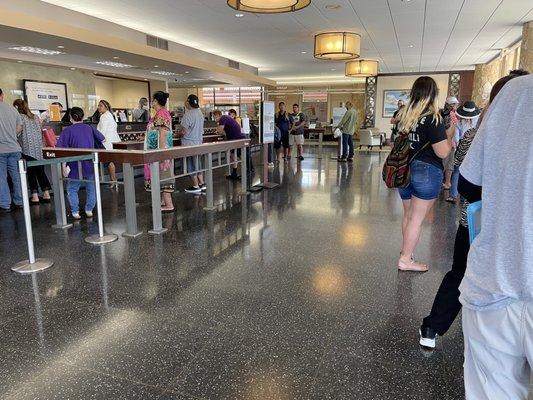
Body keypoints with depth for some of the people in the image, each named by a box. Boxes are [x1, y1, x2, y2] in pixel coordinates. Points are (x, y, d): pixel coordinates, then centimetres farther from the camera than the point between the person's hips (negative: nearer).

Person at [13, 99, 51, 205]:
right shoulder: (35, 117, 12)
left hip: (27, 149, -5)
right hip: (39, 148, 5)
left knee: (31, 172, -1)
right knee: (40, 171, 11)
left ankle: (35, 197, -2)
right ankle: (46, 194, 12)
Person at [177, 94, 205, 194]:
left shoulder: (188, 115, -18)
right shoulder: (200, 113, 6)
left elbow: (184, 131, -19)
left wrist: (178, 133, 2)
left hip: (189, 143, -8)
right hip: (199, 141, 8)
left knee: (191, 166, 2)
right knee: (198, 164, 16)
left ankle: (196, 186, 8)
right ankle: (202, 184, 19)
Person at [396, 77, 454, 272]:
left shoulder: (404, 115, 6)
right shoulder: (433, 118, -14)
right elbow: (442, 152, -16)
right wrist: (450, 134, 1)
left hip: (404, 169, 6)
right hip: (426, 171, -6)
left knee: (408, 215, 18)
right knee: (417, 218, 3)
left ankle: (406, 250, 31)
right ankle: (405, 260, 10)